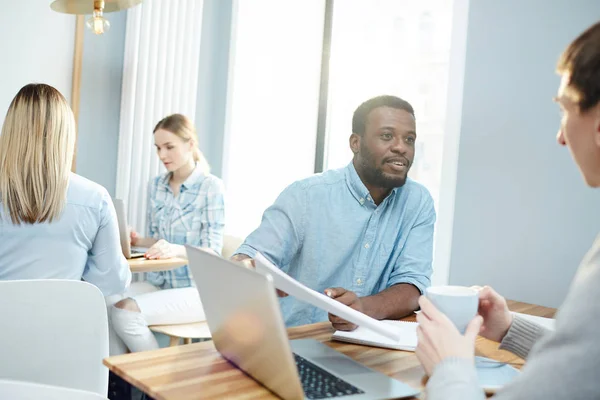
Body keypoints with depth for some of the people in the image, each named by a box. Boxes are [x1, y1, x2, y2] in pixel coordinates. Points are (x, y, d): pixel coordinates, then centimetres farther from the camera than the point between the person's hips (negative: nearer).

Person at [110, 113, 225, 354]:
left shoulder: (211, 186, -10)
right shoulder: (155, 186, 9)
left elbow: (212, 251, -13)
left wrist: (177, 250, -32)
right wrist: (138, 241, -7)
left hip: (196, 290, -5)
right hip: (159, 283, 6)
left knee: (126, 311, -26)